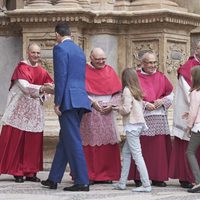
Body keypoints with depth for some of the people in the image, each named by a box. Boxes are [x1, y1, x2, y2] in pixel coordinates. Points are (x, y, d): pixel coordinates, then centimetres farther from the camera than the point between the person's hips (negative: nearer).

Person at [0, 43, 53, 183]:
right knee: (16, 139, -5)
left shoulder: (42, 71, 12)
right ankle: (17, 172, 1)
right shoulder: (21, 67, -5)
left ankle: (30, 172, 7)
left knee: (34, 141, 2)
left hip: (35, 109, 5)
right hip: (20, 107, -5)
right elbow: (24, 86, -19)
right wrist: (41, 88, -32)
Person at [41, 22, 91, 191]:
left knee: (73, 141, -7)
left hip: (68, 100, -8)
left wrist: (57, 102, -13)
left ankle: (82, 182, -8)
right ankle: (53, 179, 20)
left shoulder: (60, 48, -6)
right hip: (80, 99, 8)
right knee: (65, 139, 14)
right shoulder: (80, 50, 19)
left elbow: (60, 76, -14)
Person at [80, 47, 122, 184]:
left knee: (108, 144, 1)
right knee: (90, 144, -5)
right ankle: (88, 175, -1)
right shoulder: (85, 71, 1)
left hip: (107, 112, 3)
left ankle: (107, 174, 6)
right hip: (89, 114, -3)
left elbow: (118, 92, 9)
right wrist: (92, 102, -16)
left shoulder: (110, 71, 11)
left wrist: (112, 104, -6)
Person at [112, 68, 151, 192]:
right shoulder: (137, 91, 15)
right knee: (126, 151, 16)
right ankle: (122, 182, 19)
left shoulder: (127, 90, -9)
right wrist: (120, 108, 16)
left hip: (132, 124, -9)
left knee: (137, 154, -10)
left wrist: (117, 108, 3)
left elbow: (126, 109, -16)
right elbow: (141, 107, 14)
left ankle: (146, 185, -14)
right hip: (139, 123, 9)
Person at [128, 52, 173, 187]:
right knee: (142, 148, -6)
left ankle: (158, 178, 6)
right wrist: (144, 104, -14)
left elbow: (170, 94, 14)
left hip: (159, 118, 3)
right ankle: (140, 178, -1)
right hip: (141, 117, -3)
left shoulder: (161, 77, 13)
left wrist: (162, 101, -6)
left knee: (159, 147, 1)